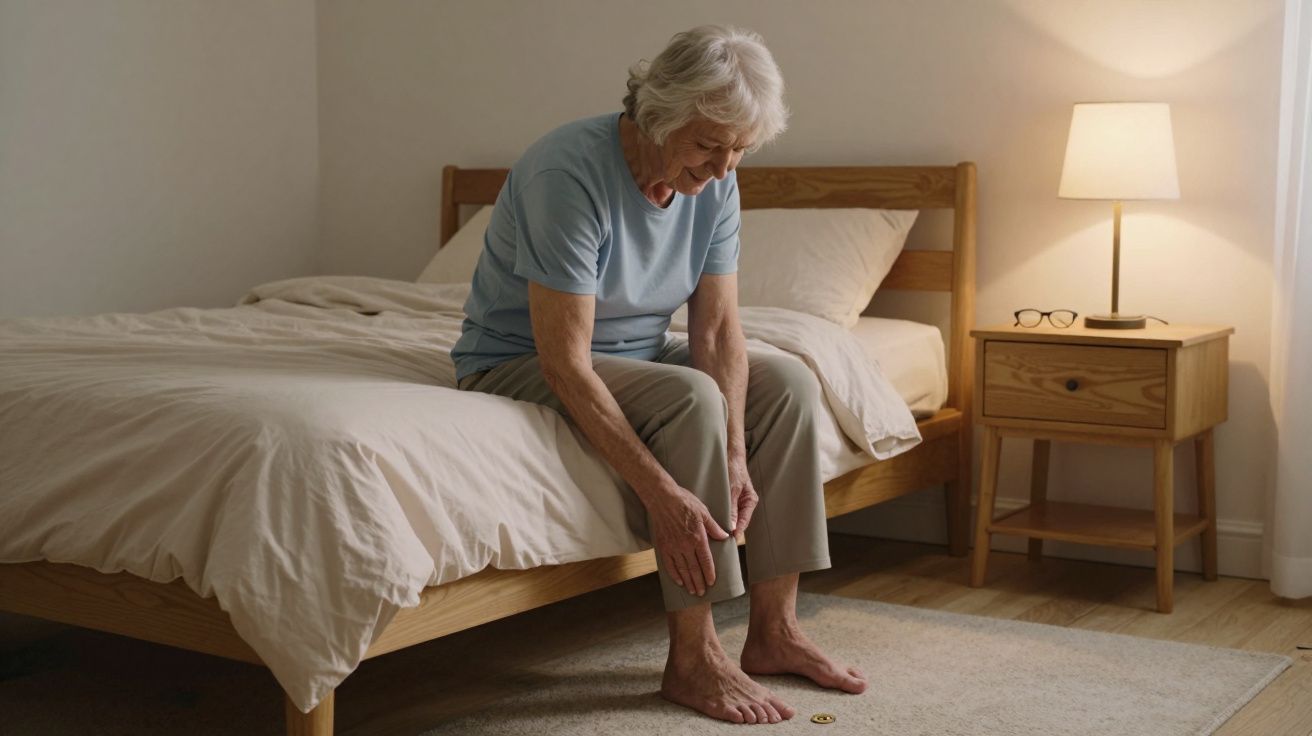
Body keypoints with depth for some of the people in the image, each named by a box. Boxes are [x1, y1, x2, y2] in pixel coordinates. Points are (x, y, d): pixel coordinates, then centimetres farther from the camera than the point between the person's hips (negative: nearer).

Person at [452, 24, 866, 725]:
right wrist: (661, 492, -37)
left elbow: (717, 329, -9)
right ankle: (693, 660, -23)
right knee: (690, 397, -31)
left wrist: (735, 457, -24)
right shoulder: (570, 173, -30)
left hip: (636, 354, 8)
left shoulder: (713, 183, -7)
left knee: (788, 382, -7)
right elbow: (565, 364, -33)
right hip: (522, 363, -8)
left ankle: (773, 630, -3)